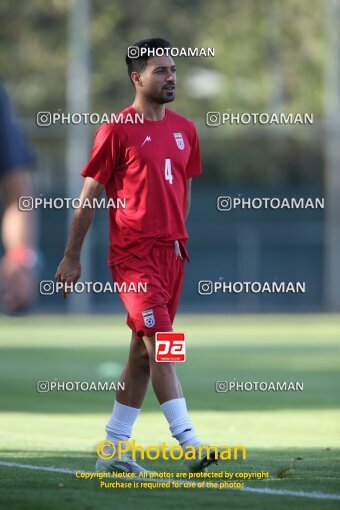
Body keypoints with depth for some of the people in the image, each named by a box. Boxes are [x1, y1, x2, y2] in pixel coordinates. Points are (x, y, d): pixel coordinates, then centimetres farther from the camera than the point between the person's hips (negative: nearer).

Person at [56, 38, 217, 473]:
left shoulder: (184, 130, 12)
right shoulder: (117, 130, -7)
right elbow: (89, 197, -4)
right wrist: (71, 257, -3)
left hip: (172, 252, 7)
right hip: (133, 254, -7)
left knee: (142, 351, 9)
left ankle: (113, 450, 16)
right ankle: (190, 444, -17)